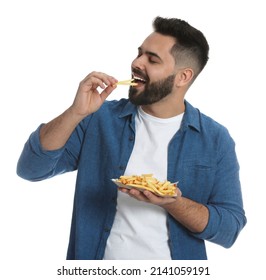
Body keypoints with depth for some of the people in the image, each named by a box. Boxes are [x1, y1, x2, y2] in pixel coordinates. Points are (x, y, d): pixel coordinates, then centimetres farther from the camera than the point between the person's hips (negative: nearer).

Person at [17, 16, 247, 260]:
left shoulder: (216, 140, -6)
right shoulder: (100, 119, -4)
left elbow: (230, 229, -8)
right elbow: (30, 169, -8)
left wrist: (172, 204, -24)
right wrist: (76, 112, -20)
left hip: (173, 269, 0)